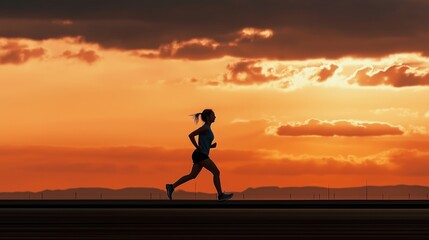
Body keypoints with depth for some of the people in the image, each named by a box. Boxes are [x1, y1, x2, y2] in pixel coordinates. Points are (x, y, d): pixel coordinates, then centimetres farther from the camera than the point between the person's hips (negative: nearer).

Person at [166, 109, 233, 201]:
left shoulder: (208, 129, 17)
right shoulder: (205, 128, -12)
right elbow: (191, 135, -19)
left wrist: (212, 146, 8)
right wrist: (197, 147, -16)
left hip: (201, 155, 10)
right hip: (200, 155, -10)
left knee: (192, 175, 9)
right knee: (216, 172, -7)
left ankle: (171, 187, 7)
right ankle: (220, 195, -4)